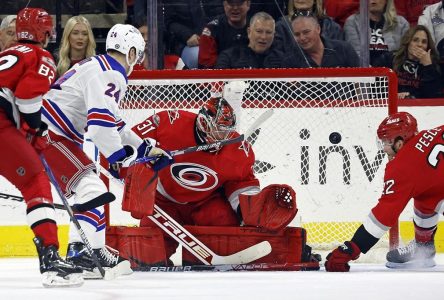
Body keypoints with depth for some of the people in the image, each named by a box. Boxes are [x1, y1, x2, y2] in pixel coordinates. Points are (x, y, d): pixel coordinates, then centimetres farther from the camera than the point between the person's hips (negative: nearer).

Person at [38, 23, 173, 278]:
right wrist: (120, 158, -13)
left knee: (91, 190, 17)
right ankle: (81, 254, -25)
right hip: (49, 134, -11)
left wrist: (145, 149, 30)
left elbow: (113, 122, 29)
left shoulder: (98, 67, 20)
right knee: (93, 190, -15)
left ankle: (91, 250, 20)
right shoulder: (110, 75, -13)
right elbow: (100, 123, -24)